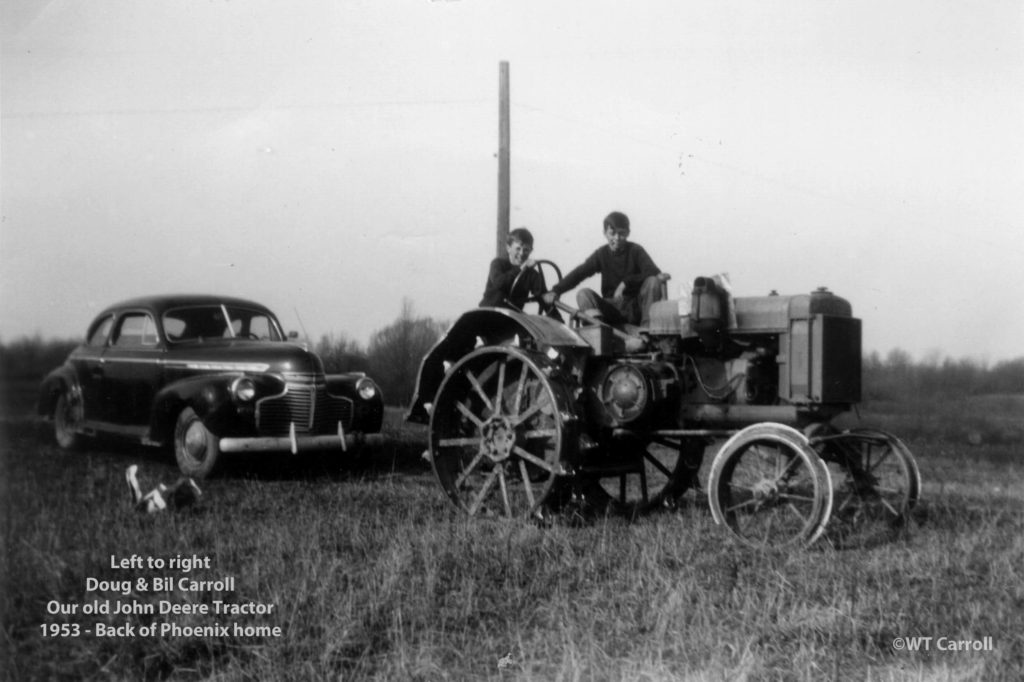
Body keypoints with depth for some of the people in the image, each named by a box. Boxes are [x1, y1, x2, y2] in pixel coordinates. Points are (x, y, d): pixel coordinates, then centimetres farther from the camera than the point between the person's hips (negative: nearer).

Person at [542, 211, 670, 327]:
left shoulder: (635, 250, -1)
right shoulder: (602, 254, 5)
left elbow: (651, 272, -16)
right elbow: (579, 273, -4)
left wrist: (625, 283, -29)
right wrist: (555, 291, -18)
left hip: (636, 309, -2)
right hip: (612, 309, 2)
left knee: (653, 281, -26)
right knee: (583, 294, -20)